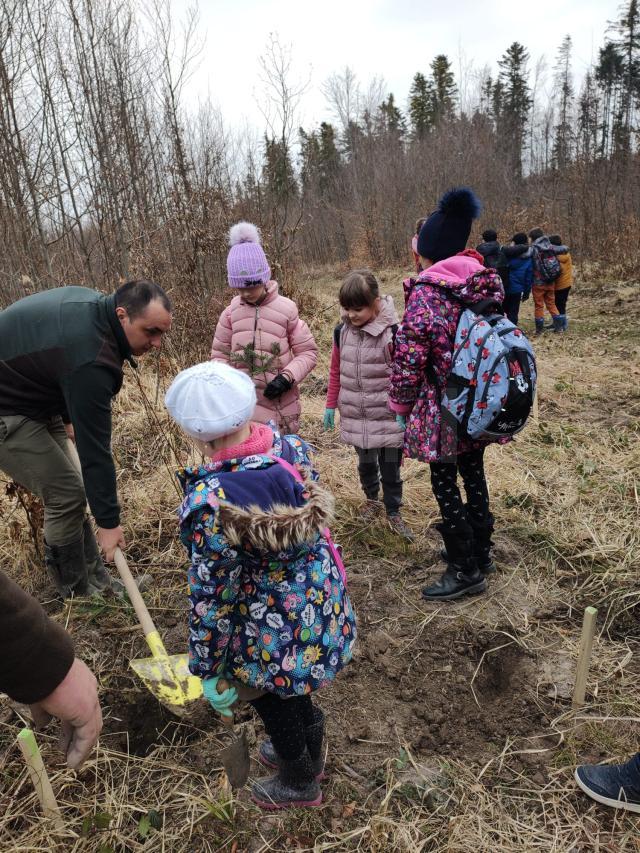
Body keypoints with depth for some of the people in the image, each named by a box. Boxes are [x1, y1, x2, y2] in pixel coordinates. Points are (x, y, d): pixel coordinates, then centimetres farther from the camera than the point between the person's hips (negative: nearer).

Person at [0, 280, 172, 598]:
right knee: (66, 495, -7)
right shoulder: (91, 358, -34)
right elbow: (94, 448, -30)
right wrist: (107, 521, -23)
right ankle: (79, 595, 12)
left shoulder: (94, 305, -5)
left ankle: (96, 580, 21)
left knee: (70, 489, 10)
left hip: (33, 396, 10)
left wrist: (68, 415, 17)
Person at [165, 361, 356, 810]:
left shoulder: (211, 500, -32)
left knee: (269, 697, 25)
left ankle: (299, 782, 52)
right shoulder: (293, 448, -15)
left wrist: (208, 671, -7)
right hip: (325, 603, 6)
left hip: (275, 629, -6)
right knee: (295, 693, 33)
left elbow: (212, 596, -22)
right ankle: (308, 750, 61)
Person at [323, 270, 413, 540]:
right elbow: (336, 371, 9)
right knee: (366, 463, 17)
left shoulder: (392, 333, -16)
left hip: (387, 417, -3)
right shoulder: (341, 332, -1)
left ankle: (394, 514, 25)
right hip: (355, 415, 4)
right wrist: (331, 405, 12)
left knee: (390, 466, 7)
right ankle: (371, 498, 42)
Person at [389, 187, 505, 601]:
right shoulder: (487, 283, 3)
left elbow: (408, 360, -18)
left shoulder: (425, 293, -19)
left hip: (442, 406, -7)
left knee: (445, 484, 6)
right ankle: (480, 551, 37)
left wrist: (401, 405, -3)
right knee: (473, 472, 21)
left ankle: (465, 570, 18)